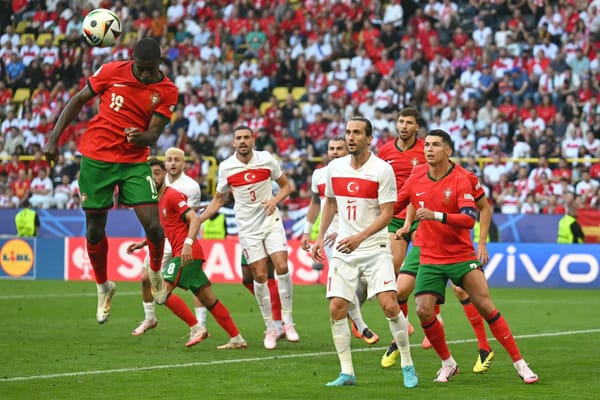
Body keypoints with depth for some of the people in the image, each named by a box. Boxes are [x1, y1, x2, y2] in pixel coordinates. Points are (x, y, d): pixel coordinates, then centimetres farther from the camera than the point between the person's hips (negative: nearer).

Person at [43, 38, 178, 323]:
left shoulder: (167, 92, -6)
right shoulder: (112, 72, -6)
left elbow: (153, 135, -9)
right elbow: (78, 100, 4)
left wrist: (141, 137, -34)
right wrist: (54, 138, 0)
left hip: (135, 162, 0)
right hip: (96, 158, 0)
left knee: (152, 225, -13)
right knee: (94, 229, 5)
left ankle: (155, 271, 20)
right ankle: (103, 287, 29)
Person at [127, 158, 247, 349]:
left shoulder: (172, 195, -8)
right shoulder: (158, 199, 19)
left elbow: (194, 219, -19)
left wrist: (188, 243, -32)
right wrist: (143, 243, 24)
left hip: (186, 253, -9)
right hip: (179, 252, 9)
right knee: (209, 299, 8)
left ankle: (196, 328, -14)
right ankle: (237, 339, 10)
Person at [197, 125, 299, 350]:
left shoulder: (267, 160, -4)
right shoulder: (226, 167, -2)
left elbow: (286, 186, 9)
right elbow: (219, 199, 11)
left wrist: (275, 200, -12)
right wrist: (197, 220, 2)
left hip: (271, 221, 0)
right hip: (248, 228, 0)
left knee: (282, 266, -15)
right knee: (260, 276, -3)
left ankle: (288, 321, -2)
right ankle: (270, 329, 9)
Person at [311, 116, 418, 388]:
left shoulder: (382, 170, -10)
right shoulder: (335, 167, 5)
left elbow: (387, 213, -13)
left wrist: (359, 237, -24)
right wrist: (320, 236, 16)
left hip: (375, 248, -4)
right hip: (343, 250, 5)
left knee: (390, 306, -15)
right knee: (336, 309, -4)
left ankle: (407, 365, 2)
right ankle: (347, 372, 6)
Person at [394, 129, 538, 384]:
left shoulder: (460, 180, -10)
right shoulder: (415, 181, 2)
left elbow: (469, 218, -22)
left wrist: (437, 216, -34)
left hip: (462, 256, -3)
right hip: (430, 259, 3)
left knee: (486, 306, -9)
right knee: (423, 311, -11)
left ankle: (519, 363, 0)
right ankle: (448, 364, 11)